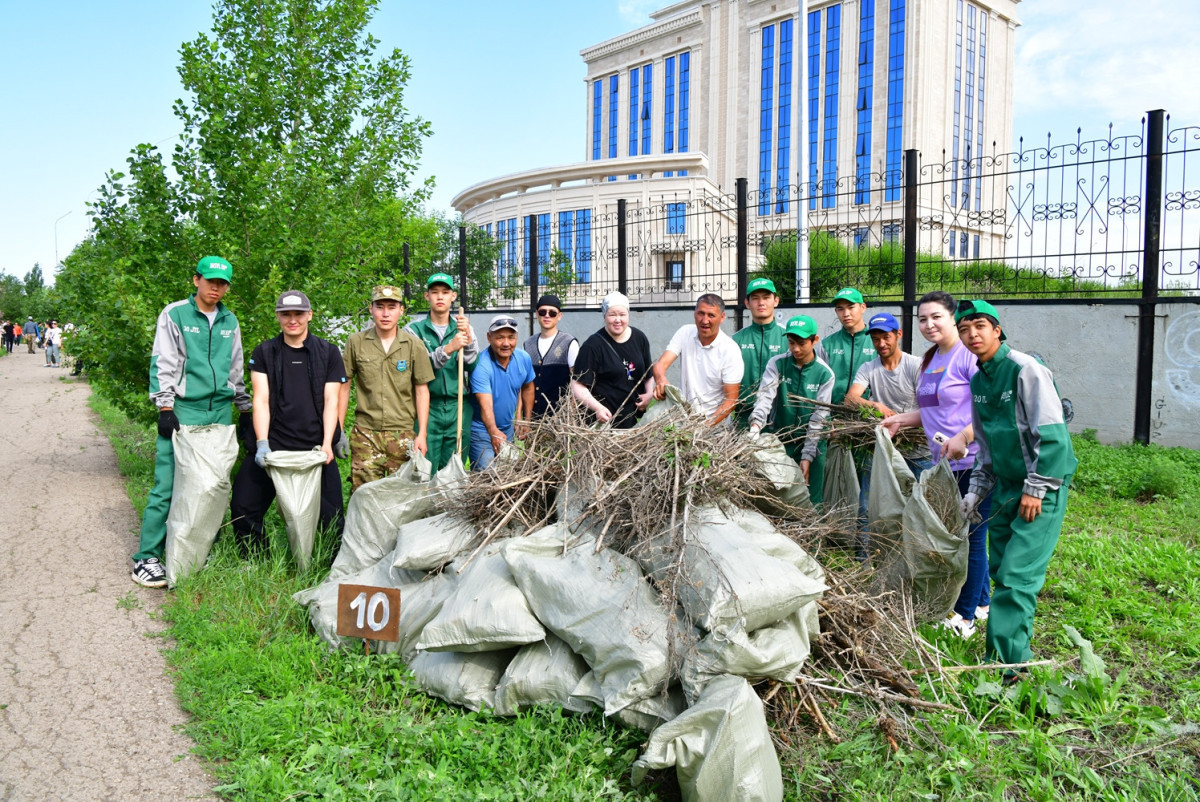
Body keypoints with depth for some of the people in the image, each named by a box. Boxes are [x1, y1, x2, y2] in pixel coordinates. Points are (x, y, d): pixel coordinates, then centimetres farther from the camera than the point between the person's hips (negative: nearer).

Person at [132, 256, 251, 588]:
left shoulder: (230, 322, 15)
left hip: (220, 411, 5)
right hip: (183, 410, -5)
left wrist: (245, 409, 18)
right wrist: (165, 408, -10)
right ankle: (147, 558, 0)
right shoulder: (174, 314, 1)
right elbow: (162, 364, -3)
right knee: (168, 484, -8)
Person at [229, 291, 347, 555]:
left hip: (315, 448, -1)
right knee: (243, 509, 1)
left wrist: (327, 443, -10)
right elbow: (261, 400, 1)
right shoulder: (264, 353, 9)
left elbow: (331, 401, 2)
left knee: (331, 516, -3)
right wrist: (262, 442, -12)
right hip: (272, 446, 1)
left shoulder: (328, 353, 7)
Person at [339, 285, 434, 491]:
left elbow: (422, 391, 4)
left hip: (403, 434, 0)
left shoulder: (414, 345, 1)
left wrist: (422, 434, -1)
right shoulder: (356, 342, 2)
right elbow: (344, 387, 8)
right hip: (365, 433, 0)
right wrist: (339, 431, 5)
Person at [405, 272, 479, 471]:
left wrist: (468, 338, -19)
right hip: (427, 407, -2)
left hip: (458, 408, 2)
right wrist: (448, 349, -26)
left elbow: (471, 364, -1)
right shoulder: (415, 329, 3)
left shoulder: (463, 327, 11)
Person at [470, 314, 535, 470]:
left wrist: (526, 420, 12)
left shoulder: (524, 359, -7)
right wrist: (494, 432, -52)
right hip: (482, 429, -6)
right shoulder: (481, 365, -26)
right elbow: (485, 404, -37)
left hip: (509, 428, 6)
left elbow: (527, 388, 12)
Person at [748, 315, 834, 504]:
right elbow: (765, 395, -19)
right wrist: (756, 424, -38)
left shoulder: (825, 374, -4)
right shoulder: (776, 364, -4)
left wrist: (807, 457, -12)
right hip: (778, 440, 0)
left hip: (811, 444, 0)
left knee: (810, 502, 3)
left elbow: (819, 418, -7)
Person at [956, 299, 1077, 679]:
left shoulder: (1026, 370, -16)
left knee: (1018, 574, -12)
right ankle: (1016, 646, 26)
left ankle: (1005, 664, -8)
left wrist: (1035, 489, -18)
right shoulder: (977, 381, 9)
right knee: (1001, 570, 12)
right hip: (1006, 485, 8)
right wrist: (977, 489, 14)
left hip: (1041, 487, -8)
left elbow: (1052, 435, -18)